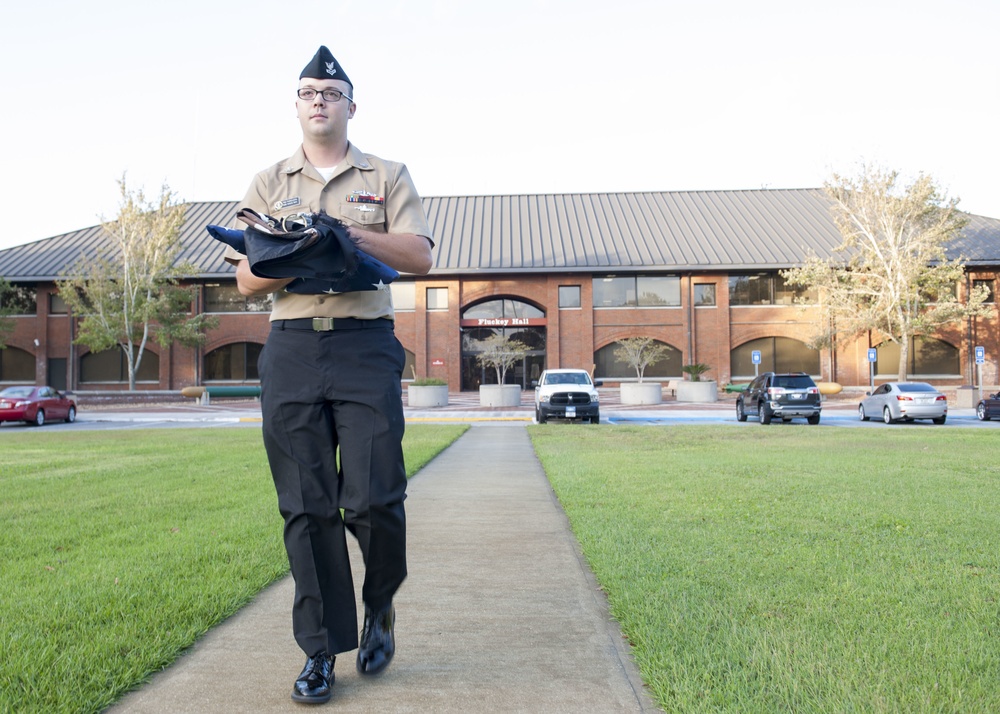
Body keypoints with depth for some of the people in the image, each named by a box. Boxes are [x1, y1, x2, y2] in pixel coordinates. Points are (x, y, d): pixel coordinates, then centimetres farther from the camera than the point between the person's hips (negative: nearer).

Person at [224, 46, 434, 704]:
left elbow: (420, 256, 1)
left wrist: (352, 234, -11)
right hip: (291, 351, 2)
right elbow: (247, 280, 12)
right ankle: (322, 649, 13)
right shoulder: (269, 184, 19)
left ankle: (380, 604, 23)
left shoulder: (387, 176, 14)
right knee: (307, 506, 1)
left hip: (367, 347, -2)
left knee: (374, 497, -8)